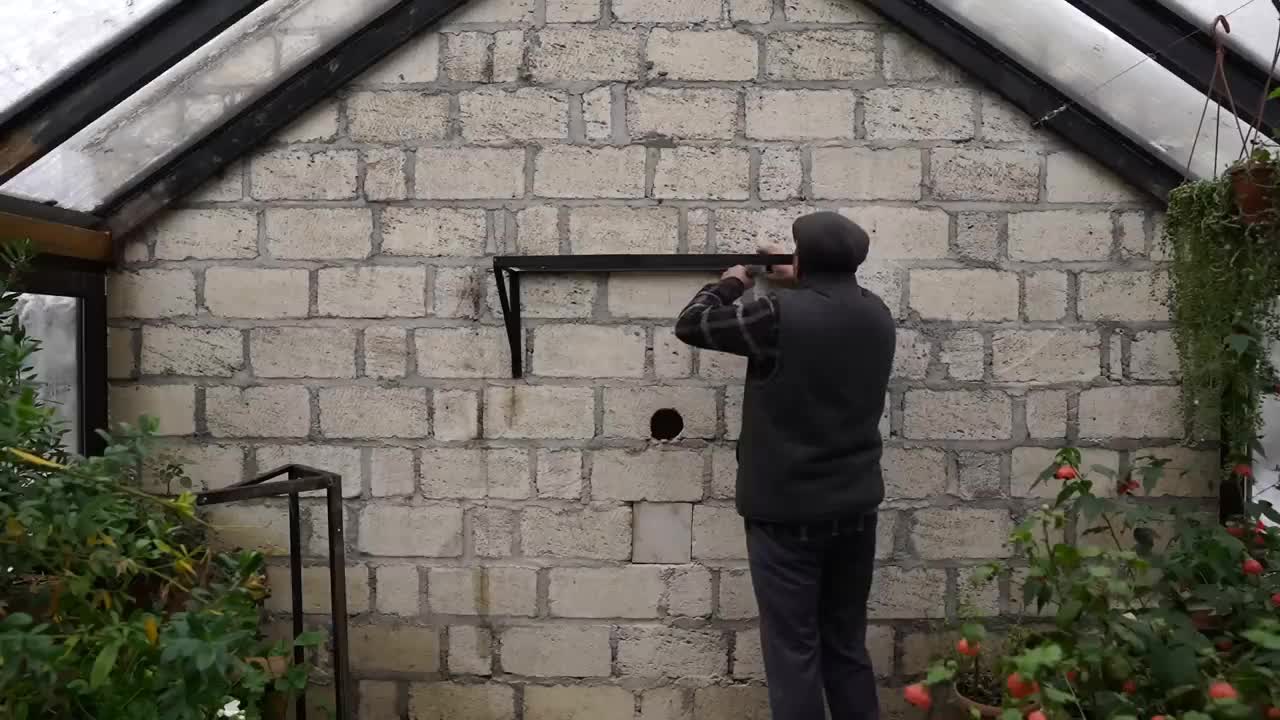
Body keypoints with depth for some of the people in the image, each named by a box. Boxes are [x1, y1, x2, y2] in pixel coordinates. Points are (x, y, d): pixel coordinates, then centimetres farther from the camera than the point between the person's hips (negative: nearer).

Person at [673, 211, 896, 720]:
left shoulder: (781, 315, -19)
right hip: (856, 506, 7)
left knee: (794, 650, 4)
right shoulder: (877, 314, 1)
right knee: (847, 645, 19)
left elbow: (691, 324, -7)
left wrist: (731, 284, 10)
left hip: (788, 511, -6)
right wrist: (797, 286, 27)